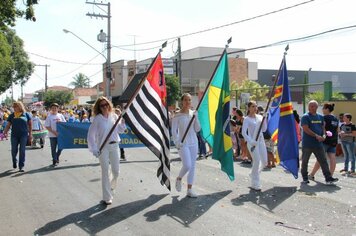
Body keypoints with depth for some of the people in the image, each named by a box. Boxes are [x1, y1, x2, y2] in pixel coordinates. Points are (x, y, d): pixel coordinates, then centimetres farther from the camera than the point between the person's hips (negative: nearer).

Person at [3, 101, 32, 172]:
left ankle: (21, 166, 4)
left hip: (23, 135, -2)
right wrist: (5, 132, -9)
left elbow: (30, 124, 6)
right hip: (14, 135, 2)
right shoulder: (11, 115, 6)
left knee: (22, 151, -2)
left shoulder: (26, 114, 2)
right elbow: (8, 125, 7)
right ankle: (14, 162, 34)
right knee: (14, 150, 6)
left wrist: (30, 134, 2)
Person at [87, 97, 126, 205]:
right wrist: (94, 149, -14)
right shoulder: (97, 119, -8)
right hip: (103, 148, -3)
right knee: (105, 171, 0)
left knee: (116, 170, 9)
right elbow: (91, 135, -9)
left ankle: (112, 184, 44)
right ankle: (107, 197, 9)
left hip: (114, 146, 4)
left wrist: (122, 120, -5)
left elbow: (120, 130, 11)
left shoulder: (114, 116, 2)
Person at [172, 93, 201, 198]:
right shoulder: (177, 115, -7)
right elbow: (174, 131, -7)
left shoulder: (193, 114, 6)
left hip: (193, 143, 5)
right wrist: (177, 143, -16)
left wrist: (196, 117, -7)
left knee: (192, 166, 5)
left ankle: (189, 190, 13)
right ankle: (179, 179, 17)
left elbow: (197, 129, 3)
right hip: (183, 144, -5)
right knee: (187, 165, -15)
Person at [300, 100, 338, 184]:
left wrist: (324, 135, -2)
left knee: (323, 161, 1)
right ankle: (305, 178, 16)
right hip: (307, 144, -5)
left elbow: (323, 127, 19)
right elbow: (306, 129, -15)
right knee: (305, 161, 4)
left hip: (318, 143, 5)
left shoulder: (320, 117, 13)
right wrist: (316, 136, -20)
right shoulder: (305, 117, -6)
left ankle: (328, 178, 2)